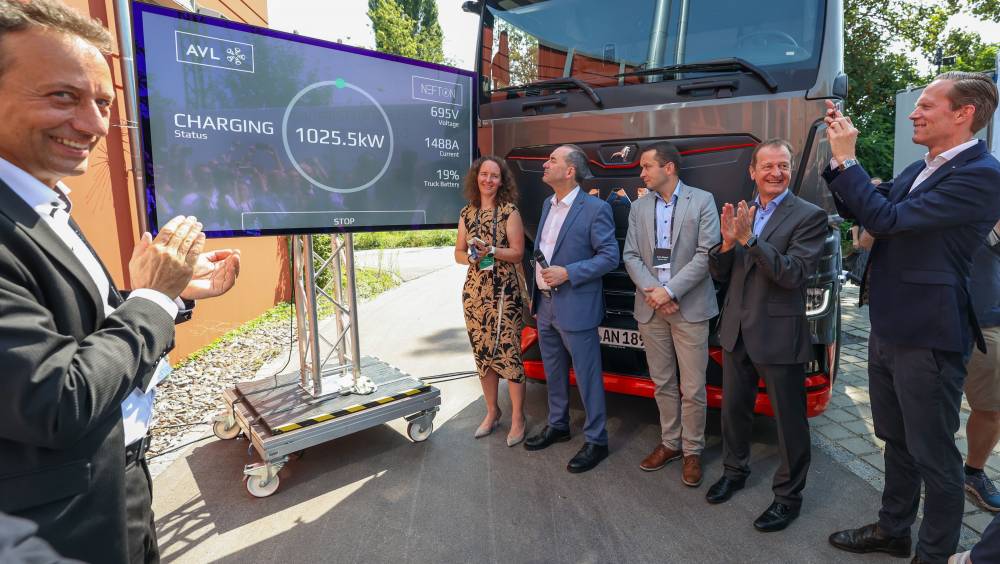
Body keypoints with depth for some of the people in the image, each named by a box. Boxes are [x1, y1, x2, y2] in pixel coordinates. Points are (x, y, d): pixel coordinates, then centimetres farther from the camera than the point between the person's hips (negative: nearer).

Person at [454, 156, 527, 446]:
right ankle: (492, 412, 27)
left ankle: (517, 417, 13)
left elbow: (518, 253, -6)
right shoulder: (467, 213, 10)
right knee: (482, 353, 11)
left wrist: (491, 250, -20)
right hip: (474, 291, 5)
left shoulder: (509, 212, -2)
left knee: (508, 353, -3)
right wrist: (472, 257, -10)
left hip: (504, 293, -4)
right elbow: (458, 252, 11)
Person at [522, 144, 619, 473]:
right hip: (545, 305, 8)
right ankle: (557, 425, 38)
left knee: (587, 377, 5)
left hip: (575, 308, -7)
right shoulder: (548, 205, 11)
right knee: (554, 373, 20)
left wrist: (568, 273, -20)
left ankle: (596, 441, 21)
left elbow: (610, 256, -13)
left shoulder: (595, 209, -12)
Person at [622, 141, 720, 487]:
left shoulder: (702, 201, -1)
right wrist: (651, 290, -10)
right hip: (650, 310, 4)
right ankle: (669, 443, 30)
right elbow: (630, 255, 5)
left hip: (689, 309, -3)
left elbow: (706, 254, -8)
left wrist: (670, 291, -14)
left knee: (693, 389, 3)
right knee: (663, 383, 14)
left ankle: (692, 451, 22)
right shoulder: (638, 207, 11)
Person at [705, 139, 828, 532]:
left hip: (779, 334, -5)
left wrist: (749, 239, -26)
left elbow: (794, 273, -20)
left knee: (789, 420, 9)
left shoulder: (809, 216, -9)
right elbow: (719, 274, 4)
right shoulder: (741, 214, 7)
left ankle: (788, 495, 28)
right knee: (733, 408, 19)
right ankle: (735, 470, 41)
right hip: (736, 330, 5)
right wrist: (727, 243, -15)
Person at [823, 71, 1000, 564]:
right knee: (896, 441, 21)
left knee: (932, 454, 8)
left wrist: (846, 158, -16)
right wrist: (839, 156, 2)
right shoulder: (920, 169, 10)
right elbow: (861, 209, 13)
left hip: (927, 337, -8)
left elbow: (886, 219, -24)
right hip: (889, 328, 9)